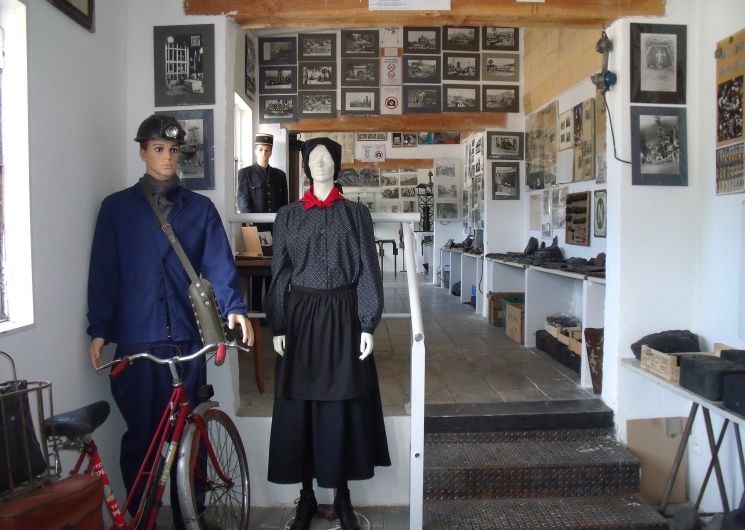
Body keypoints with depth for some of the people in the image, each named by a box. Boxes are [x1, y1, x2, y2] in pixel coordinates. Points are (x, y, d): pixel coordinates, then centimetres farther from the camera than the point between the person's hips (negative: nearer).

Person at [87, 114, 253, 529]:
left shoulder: (200, 208, 8)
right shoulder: (117, 207, 6)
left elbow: (219, 264, -1)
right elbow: (103, 272, 2)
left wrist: (234, 308, -17)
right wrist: (99, 331, -5)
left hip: (188, 338, 1)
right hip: (136, 340, -1)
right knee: (140, 436, 7)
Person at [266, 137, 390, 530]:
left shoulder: (356, 213, 4)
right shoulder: (288, 215, 7)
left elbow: (368, 270, 0)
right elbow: (279, 273, 5)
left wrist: (367, 325, -7)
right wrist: (278, 326, -2)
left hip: (342, 316, -1)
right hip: (300, 316, 1)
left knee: (341, 407, 5)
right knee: (300, 406, 5)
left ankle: (342, 495, 20)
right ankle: (306, 494, 21)